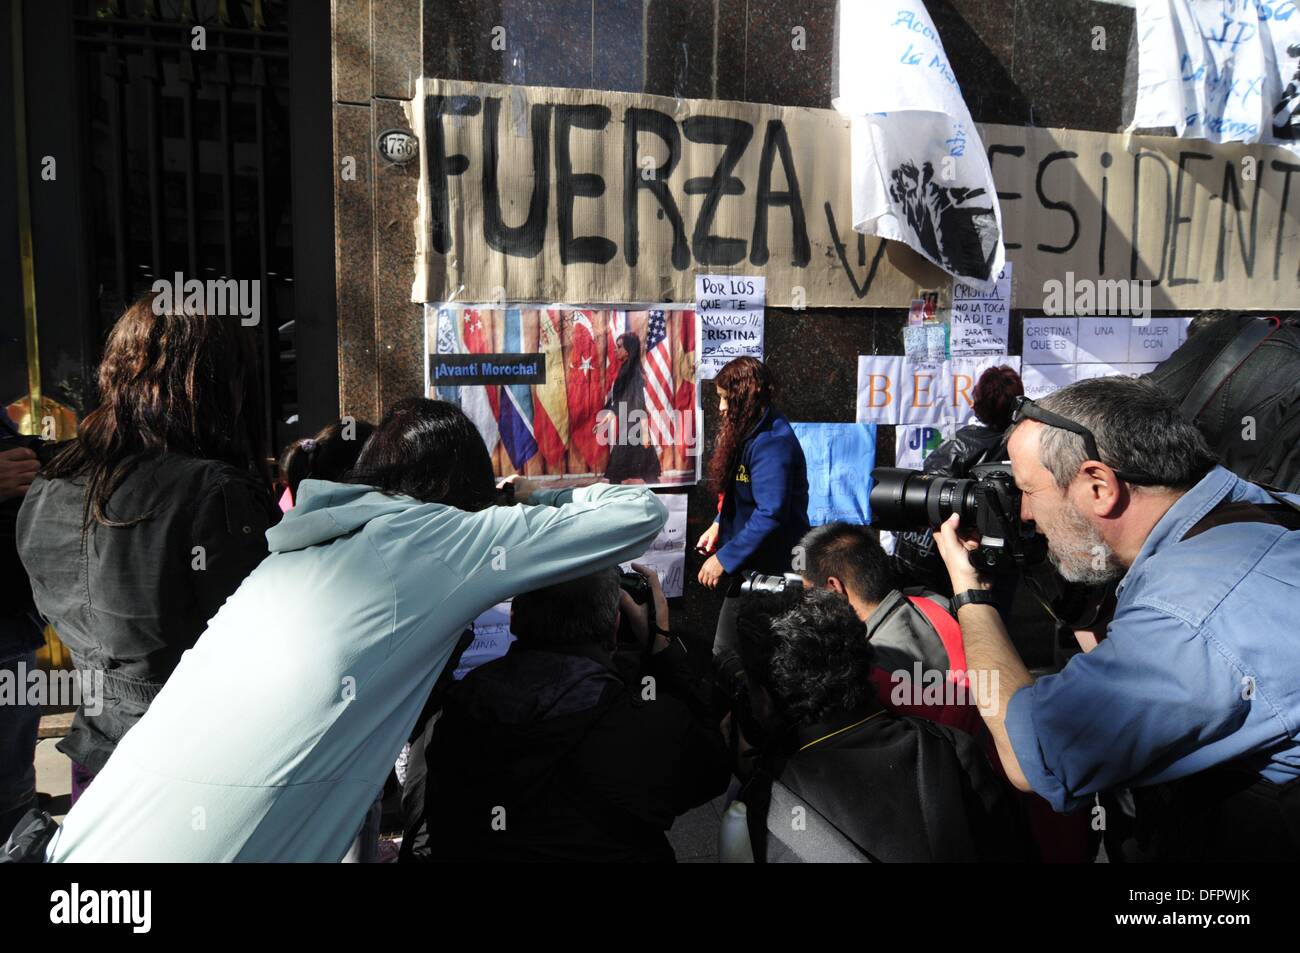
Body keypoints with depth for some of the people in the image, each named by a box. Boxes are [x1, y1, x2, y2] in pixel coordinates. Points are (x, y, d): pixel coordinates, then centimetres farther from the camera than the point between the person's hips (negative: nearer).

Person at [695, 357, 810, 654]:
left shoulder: (770, 442, -21)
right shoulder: (750, 433, 11)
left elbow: (770, 513, -28)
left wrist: (724, 559, -24)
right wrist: (718, 525, 9)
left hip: (766, 569, -10)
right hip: (752, 562, 10)